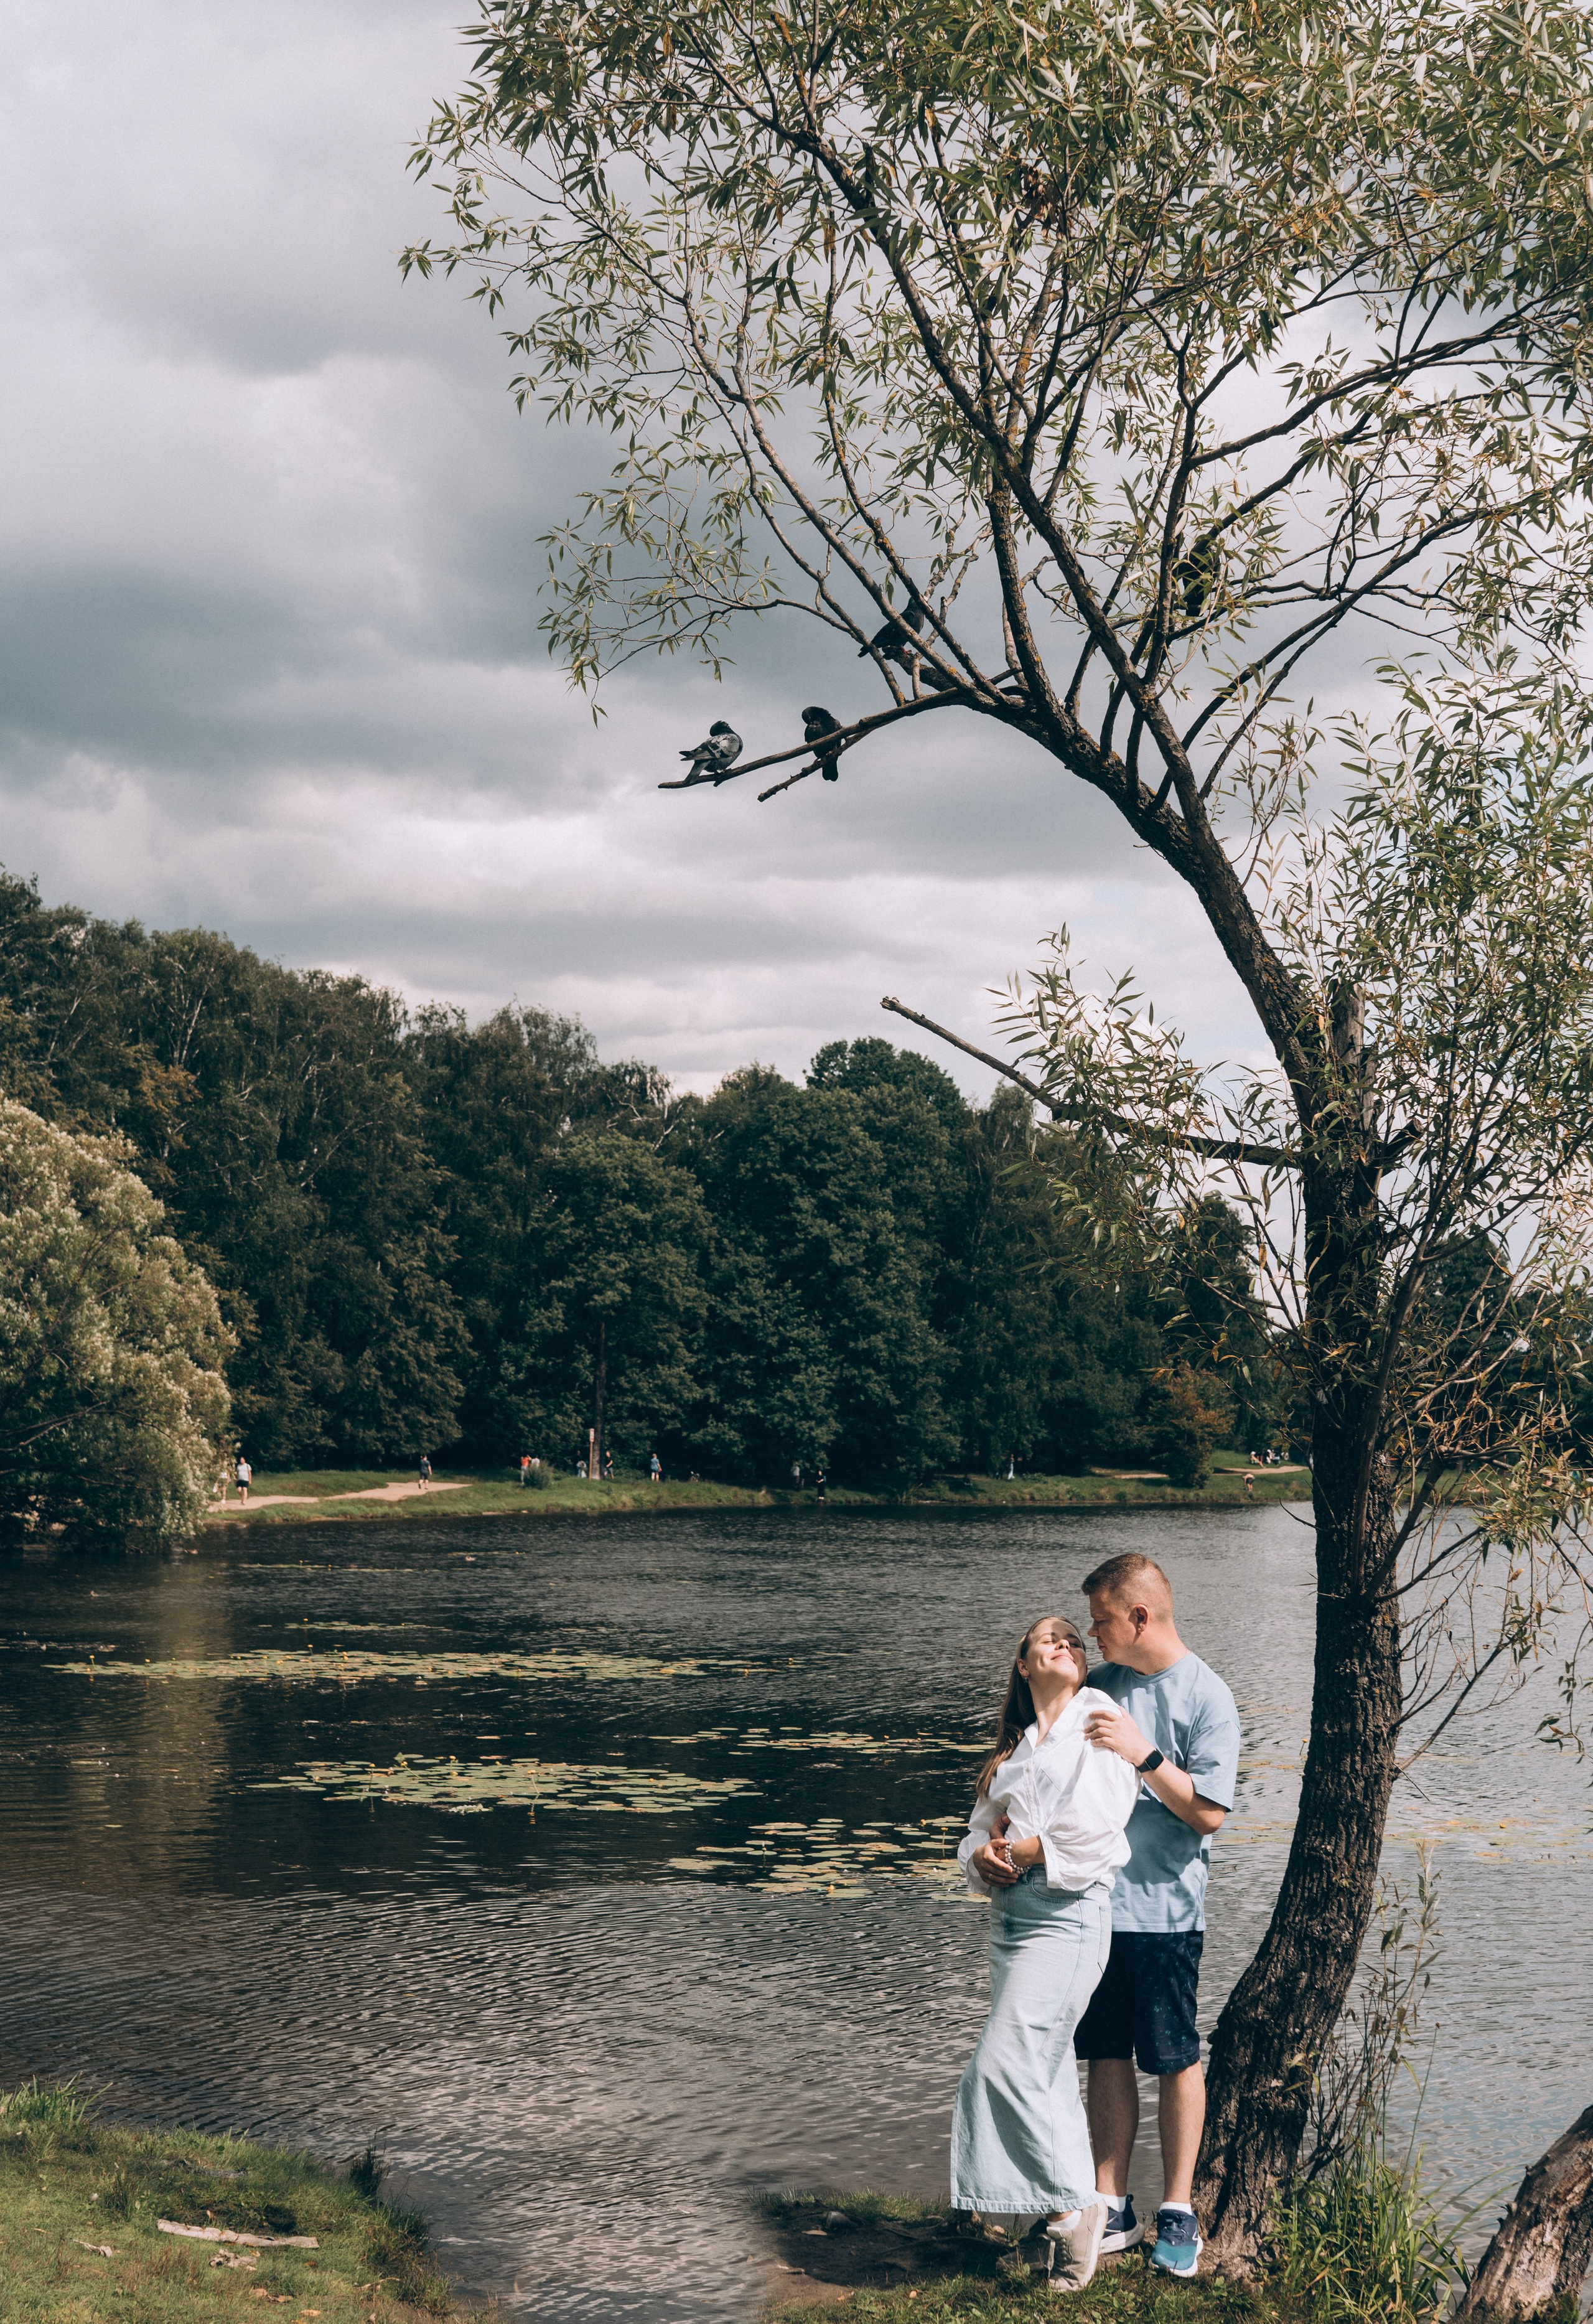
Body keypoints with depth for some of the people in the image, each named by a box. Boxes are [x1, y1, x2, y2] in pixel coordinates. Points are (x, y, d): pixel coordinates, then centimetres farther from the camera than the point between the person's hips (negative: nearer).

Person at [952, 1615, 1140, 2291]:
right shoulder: (1015, 1746, 21)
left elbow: (1094, 1829, -13)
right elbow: (982, 1830, 20)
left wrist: (1022, 1851, -5)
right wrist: (983, 1857, -2)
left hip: (1068, 1911, -7)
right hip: (1010, 1909, 7)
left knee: (1007, 2064, -14)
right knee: (1046, 2070, 7)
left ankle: (1071, 2206, -5)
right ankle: (1074, 2212, 13)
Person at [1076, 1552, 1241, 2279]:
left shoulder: (1207, 1698, -8)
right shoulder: (1100, 1686, 8)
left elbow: (1208, 1813, -11)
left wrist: (1144, 1755, -19)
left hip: (1163, 1910, -5)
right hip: (1092, 1899, 5)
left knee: (1175, 2060, 4)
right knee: (1108, 2057, 10)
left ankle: (1179, 2211, 14)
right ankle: (1111, 2209, 17)